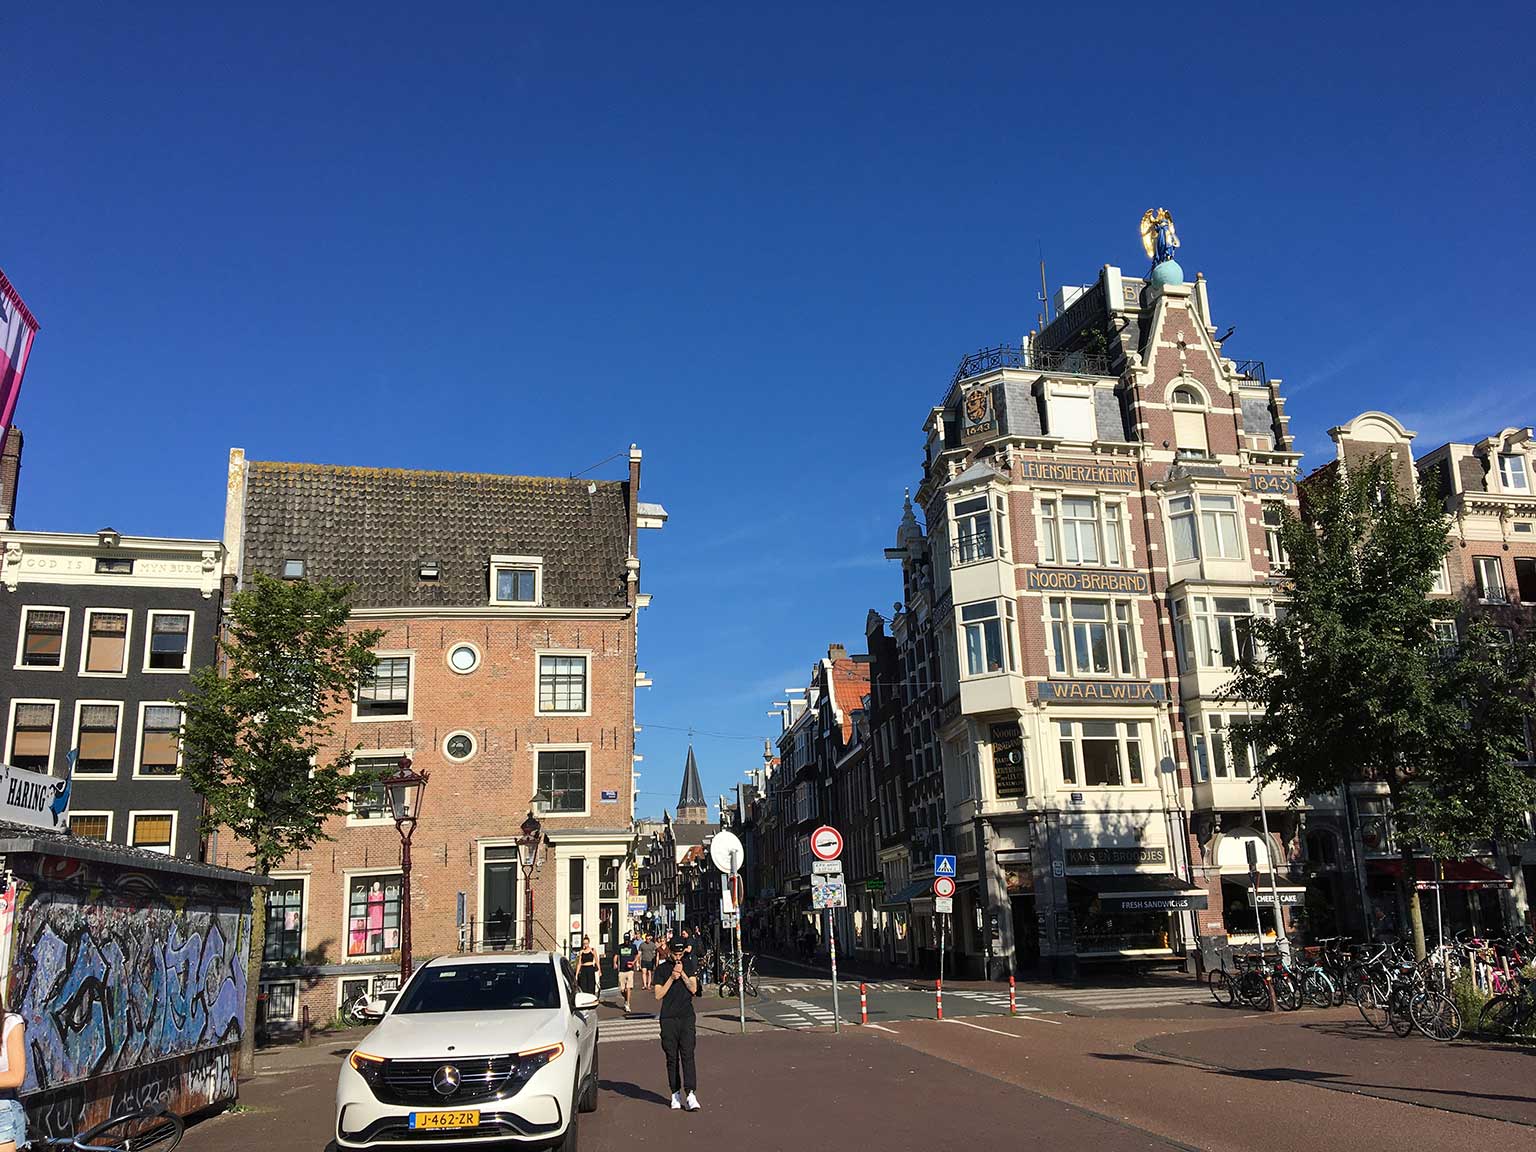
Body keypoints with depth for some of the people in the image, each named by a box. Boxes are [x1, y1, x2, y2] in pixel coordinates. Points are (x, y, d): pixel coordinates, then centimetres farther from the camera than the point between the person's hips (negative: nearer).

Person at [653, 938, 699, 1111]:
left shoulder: (689, 965, 8)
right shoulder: (662, 968, 3)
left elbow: (693, 989, 1)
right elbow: (658, 995, -2)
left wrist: (682, 974, -11)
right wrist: (671, 978, -12)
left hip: (687, 1016, 0)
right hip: (668, 1017, 0)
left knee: (687, 1055, -10)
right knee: (672, 1057, 4)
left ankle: (691, 1094, -14)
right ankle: (675, 1093, 14)